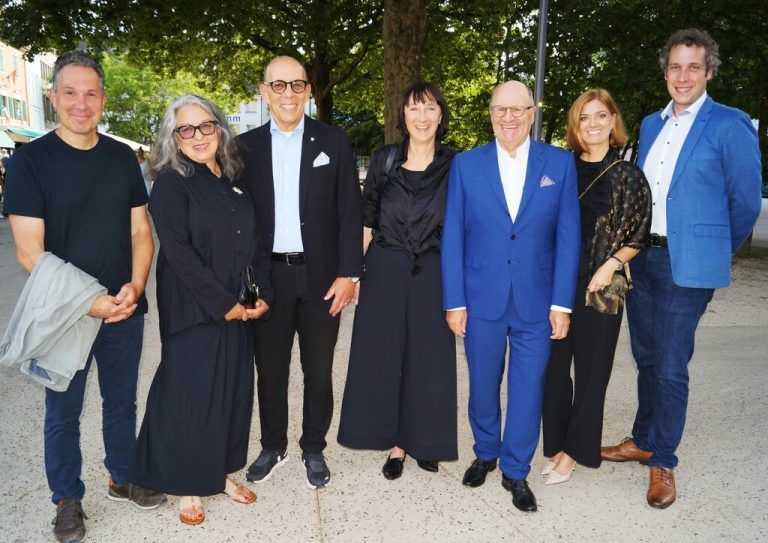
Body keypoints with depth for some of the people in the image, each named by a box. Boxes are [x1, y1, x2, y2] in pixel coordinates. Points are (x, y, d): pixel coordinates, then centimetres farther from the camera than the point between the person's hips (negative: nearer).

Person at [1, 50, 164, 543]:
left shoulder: (122, 157, 4)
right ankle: (68, 499, 31)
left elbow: (140, 230, 5)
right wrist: (85, 302, -20)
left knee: (122, 400, 18)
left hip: (124, 311, 4)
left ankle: (123, 478, 39)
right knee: (64, 411, 12)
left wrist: (135, 287, -11)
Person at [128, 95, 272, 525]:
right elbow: (179, 253, -16)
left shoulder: (234, 183, 9)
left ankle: (221, 472, 30)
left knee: (234, 390, 12)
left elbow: (255, 243, 11)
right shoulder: (171, 183, -9)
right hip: (193, 311, -6)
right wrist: (224, 304, -16)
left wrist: (264, 293, -2)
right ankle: (187, 486, 22)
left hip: (239, 309, 6)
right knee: (191, 395, 3)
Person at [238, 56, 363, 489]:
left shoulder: (334, 143, 0)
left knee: (319, 371, 10)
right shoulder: (246, 146, 4)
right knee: (270, 370, 13)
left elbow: (350, 213, -2)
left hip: (322, 277, -1)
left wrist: (348, 273, -9)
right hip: (268, 277, 1)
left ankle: (314, 450, 28)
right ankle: (273, 446, 32)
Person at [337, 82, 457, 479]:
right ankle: (395, 442, 23)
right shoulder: (384, 159, 3)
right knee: (382, 357, 6)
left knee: (428, 359, 6)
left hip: (432, 274, 0)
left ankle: (421, 440, 26)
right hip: (384, 271, 1)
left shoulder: (454, 166, 2)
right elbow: (366, 222, 6)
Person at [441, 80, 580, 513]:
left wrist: (562, 302, -5)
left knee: (528, 388, 7)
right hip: (481, 299, 1)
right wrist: (454, 300, -4)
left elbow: (568, 236, 0)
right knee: (483, 385, 14)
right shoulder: (466, 164, 1)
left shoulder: (560, 163, 1)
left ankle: (516, 471, 25)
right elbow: (453, 236, 0)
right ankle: (486, 454, 37)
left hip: (536, 302, 0)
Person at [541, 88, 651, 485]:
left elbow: (639, 234, 2)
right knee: (554, 366, 8)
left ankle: (575, 450, 20)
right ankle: (555, 443, 23)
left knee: (590, 370, 6)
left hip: (599, 288, -2)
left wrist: (611, 265, -12)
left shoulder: (628, 176, -1)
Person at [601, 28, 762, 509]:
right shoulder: (652, 125, 11)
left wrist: (714, 254, 5)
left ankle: (663, 461, 17)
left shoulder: (730, 126, -9)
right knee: (646, 358, 16)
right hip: (641, 257, 6)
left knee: (670, 366, -1)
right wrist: (634, 246, 16)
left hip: (687, 264, -6)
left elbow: (745, 203, -5)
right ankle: (643, 441, 33)